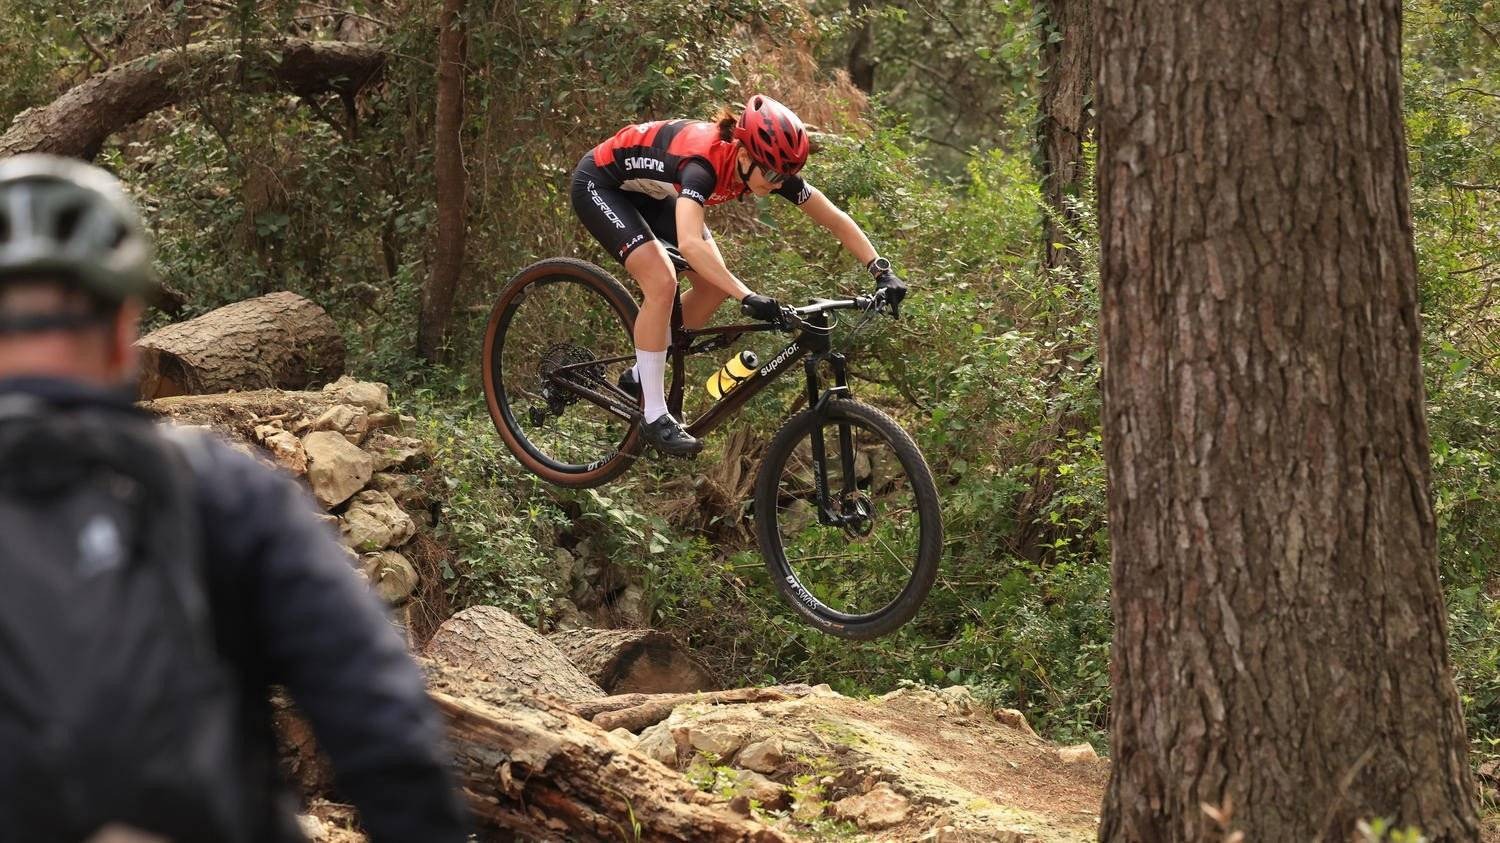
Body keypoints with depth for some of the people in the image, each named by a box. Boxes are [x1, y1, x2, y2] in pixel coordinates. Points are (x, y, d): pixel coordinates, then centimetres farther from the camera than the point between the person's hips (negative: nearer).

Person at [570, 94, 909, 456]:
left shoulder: (769, 167, -20)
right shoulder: (703, 163, -40)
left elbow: (836, 220, -12)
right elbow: (690, 243, -55)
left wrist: (883, 273, -21)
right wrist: (748, 298, -61)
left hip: (651, 193, 8)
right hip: (601, 184, -8)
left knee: (715, 285, -2)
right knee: (662, 281, -25)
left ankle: (642, 376, 16)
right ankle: (653, 416, -15)